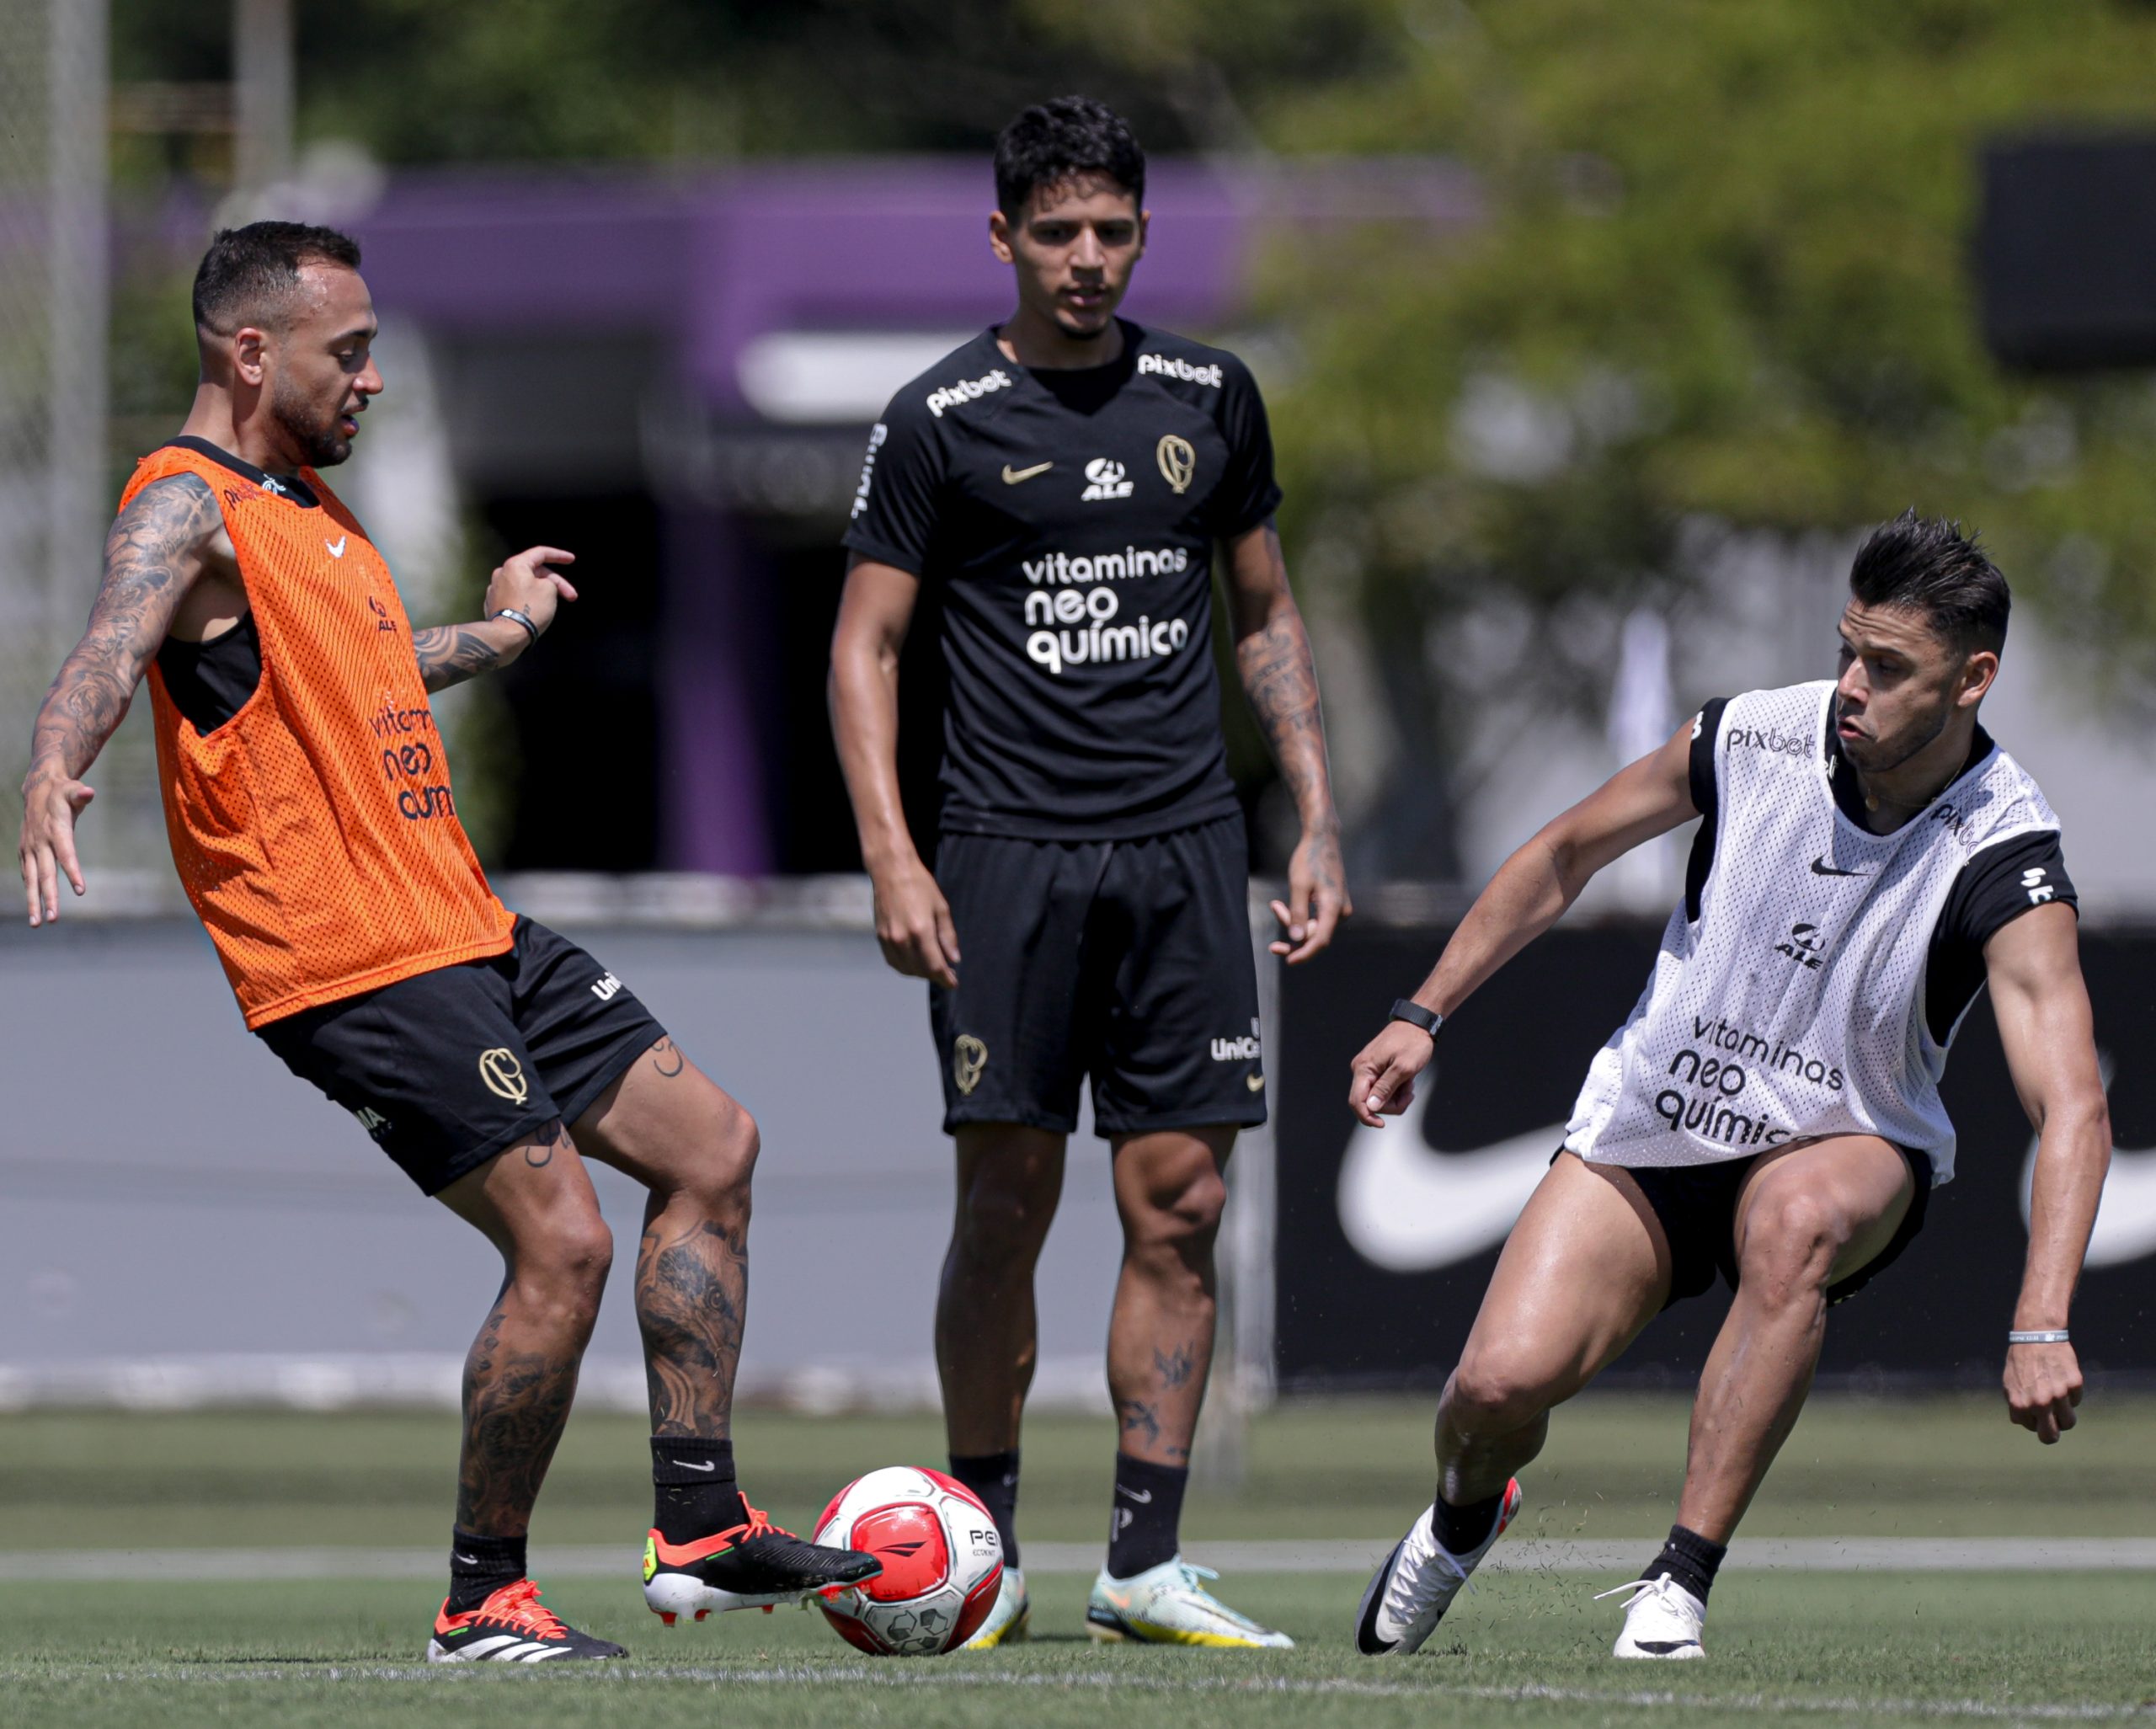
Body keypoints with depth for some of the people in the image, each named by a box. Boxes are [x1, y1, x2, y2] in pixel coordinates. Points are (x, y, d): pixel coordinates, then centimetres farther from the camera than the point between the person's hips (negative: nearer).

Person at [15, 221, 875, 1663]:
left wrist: (500, 634, 54)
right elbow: (116, 645, -31)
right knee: (563, 1245, -15)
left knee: (710, 1146, 11)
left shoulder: (303, 504, 19)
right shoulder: (187, 504, -11)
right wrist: (56, 775, -52)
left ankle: (700, 1530, 14)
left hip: (466, 935, 10)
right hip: (356, 965, -10)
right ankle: (484, 1601, -2)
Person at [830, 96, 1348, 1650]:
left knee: (1182, 1203, -2)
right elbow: (867, 644, 1)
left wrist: (1318, 825, 11)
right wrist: (891, 858, -10)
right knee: (1009, 1201, -4)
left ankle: (1146, 1563, 1)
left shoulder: (1209, 399, 10)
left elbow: (1266, 617, 18)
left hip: (1185, 847, 3)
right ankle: (981, 1550, 8)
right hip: (1011, 852, -3)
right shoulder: (940, 422, -1)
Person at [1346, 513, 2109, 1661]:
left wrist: (2040, 1328, -46)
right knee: (1503, 1381, -17)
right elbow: (1568, 852, 5)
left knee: (1796, 1221, -39)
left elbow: (2072, 1109, -33)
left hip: (1843, 1147, -2)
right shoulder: (1752, 738, -14)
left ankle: (1681, 1583, -30)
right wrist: (1423, 1015, 6)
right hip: (1650, 1128, 2)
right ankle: (1464, 1514, 23)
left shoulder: (2005, 861, -24)